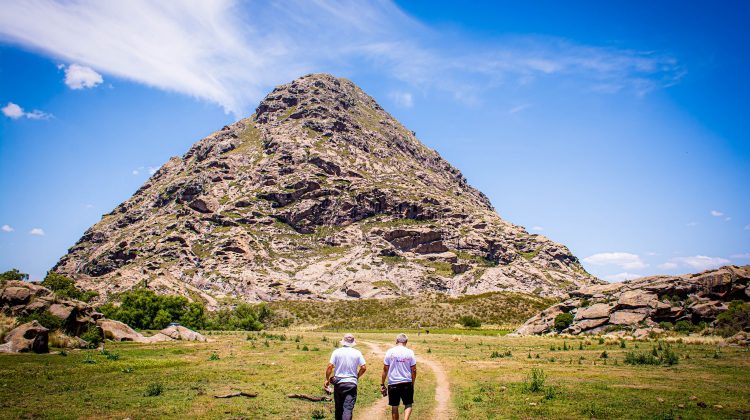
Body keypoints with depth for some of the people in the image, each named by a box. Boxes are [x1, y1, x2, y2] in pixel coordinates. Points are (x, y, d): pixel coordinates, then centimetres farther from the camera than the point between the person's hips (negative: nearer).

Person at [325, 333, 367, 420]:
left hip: (338, 382, 1)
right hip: (351, 383, -1)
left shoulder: (337, 352, -3)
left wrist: (327, 379, 4)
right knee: (348, 408, -6)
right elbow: (364, 368, -2)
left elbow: (330, 366, -7)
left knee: (339, 407, 17)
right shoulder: (357, 353, -1)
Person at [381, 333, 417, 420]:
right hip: (407, 383, 0)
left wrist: (382, 384, 7)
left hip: (393, 383, 0)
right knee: (408, 405, 12)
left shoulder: (390, 352, -1)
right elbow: (414, 370, 0)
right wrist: (412, 384, 12)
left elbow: (385, 369, 0)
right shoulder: (410, 352, -1)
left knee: (394, 407, 12)